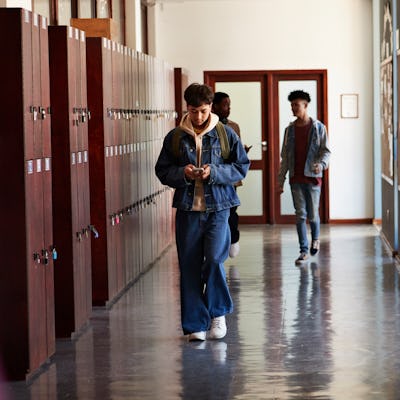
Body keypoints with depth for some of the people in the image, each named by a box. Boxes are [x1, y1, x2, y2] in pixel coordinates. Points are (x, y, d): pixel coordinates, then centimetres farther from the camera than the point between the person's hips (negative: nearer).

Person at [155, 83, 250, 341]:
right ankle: (196, 324, 11)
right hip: (187, 209, 2)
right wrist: (182, 173, -12)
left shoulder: (226, 134, 3)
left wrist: (214, 172, -11)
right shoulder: (175, 137, 5)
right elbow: (162, 170, 8)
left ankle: (218, 312, 8)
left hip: (217, 207, -2)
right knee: (190, 267, 2)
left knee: (214, 259, -15)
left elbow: (242, 166, 4)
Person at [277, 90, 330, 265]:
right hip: (296, 178, 2)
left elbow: (326, 150, -2)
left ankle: (315, 238, 34)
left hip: (312, 177, -2)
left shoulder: (318, 127, -1)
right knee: (300, 215, -1)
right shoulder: (290, 130, 8)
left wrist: (321, 164, -24)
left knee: (313, 214, 4)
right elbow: (284, 157, 11)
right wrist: (280, 181, 8)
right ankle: (304, 251, 2)